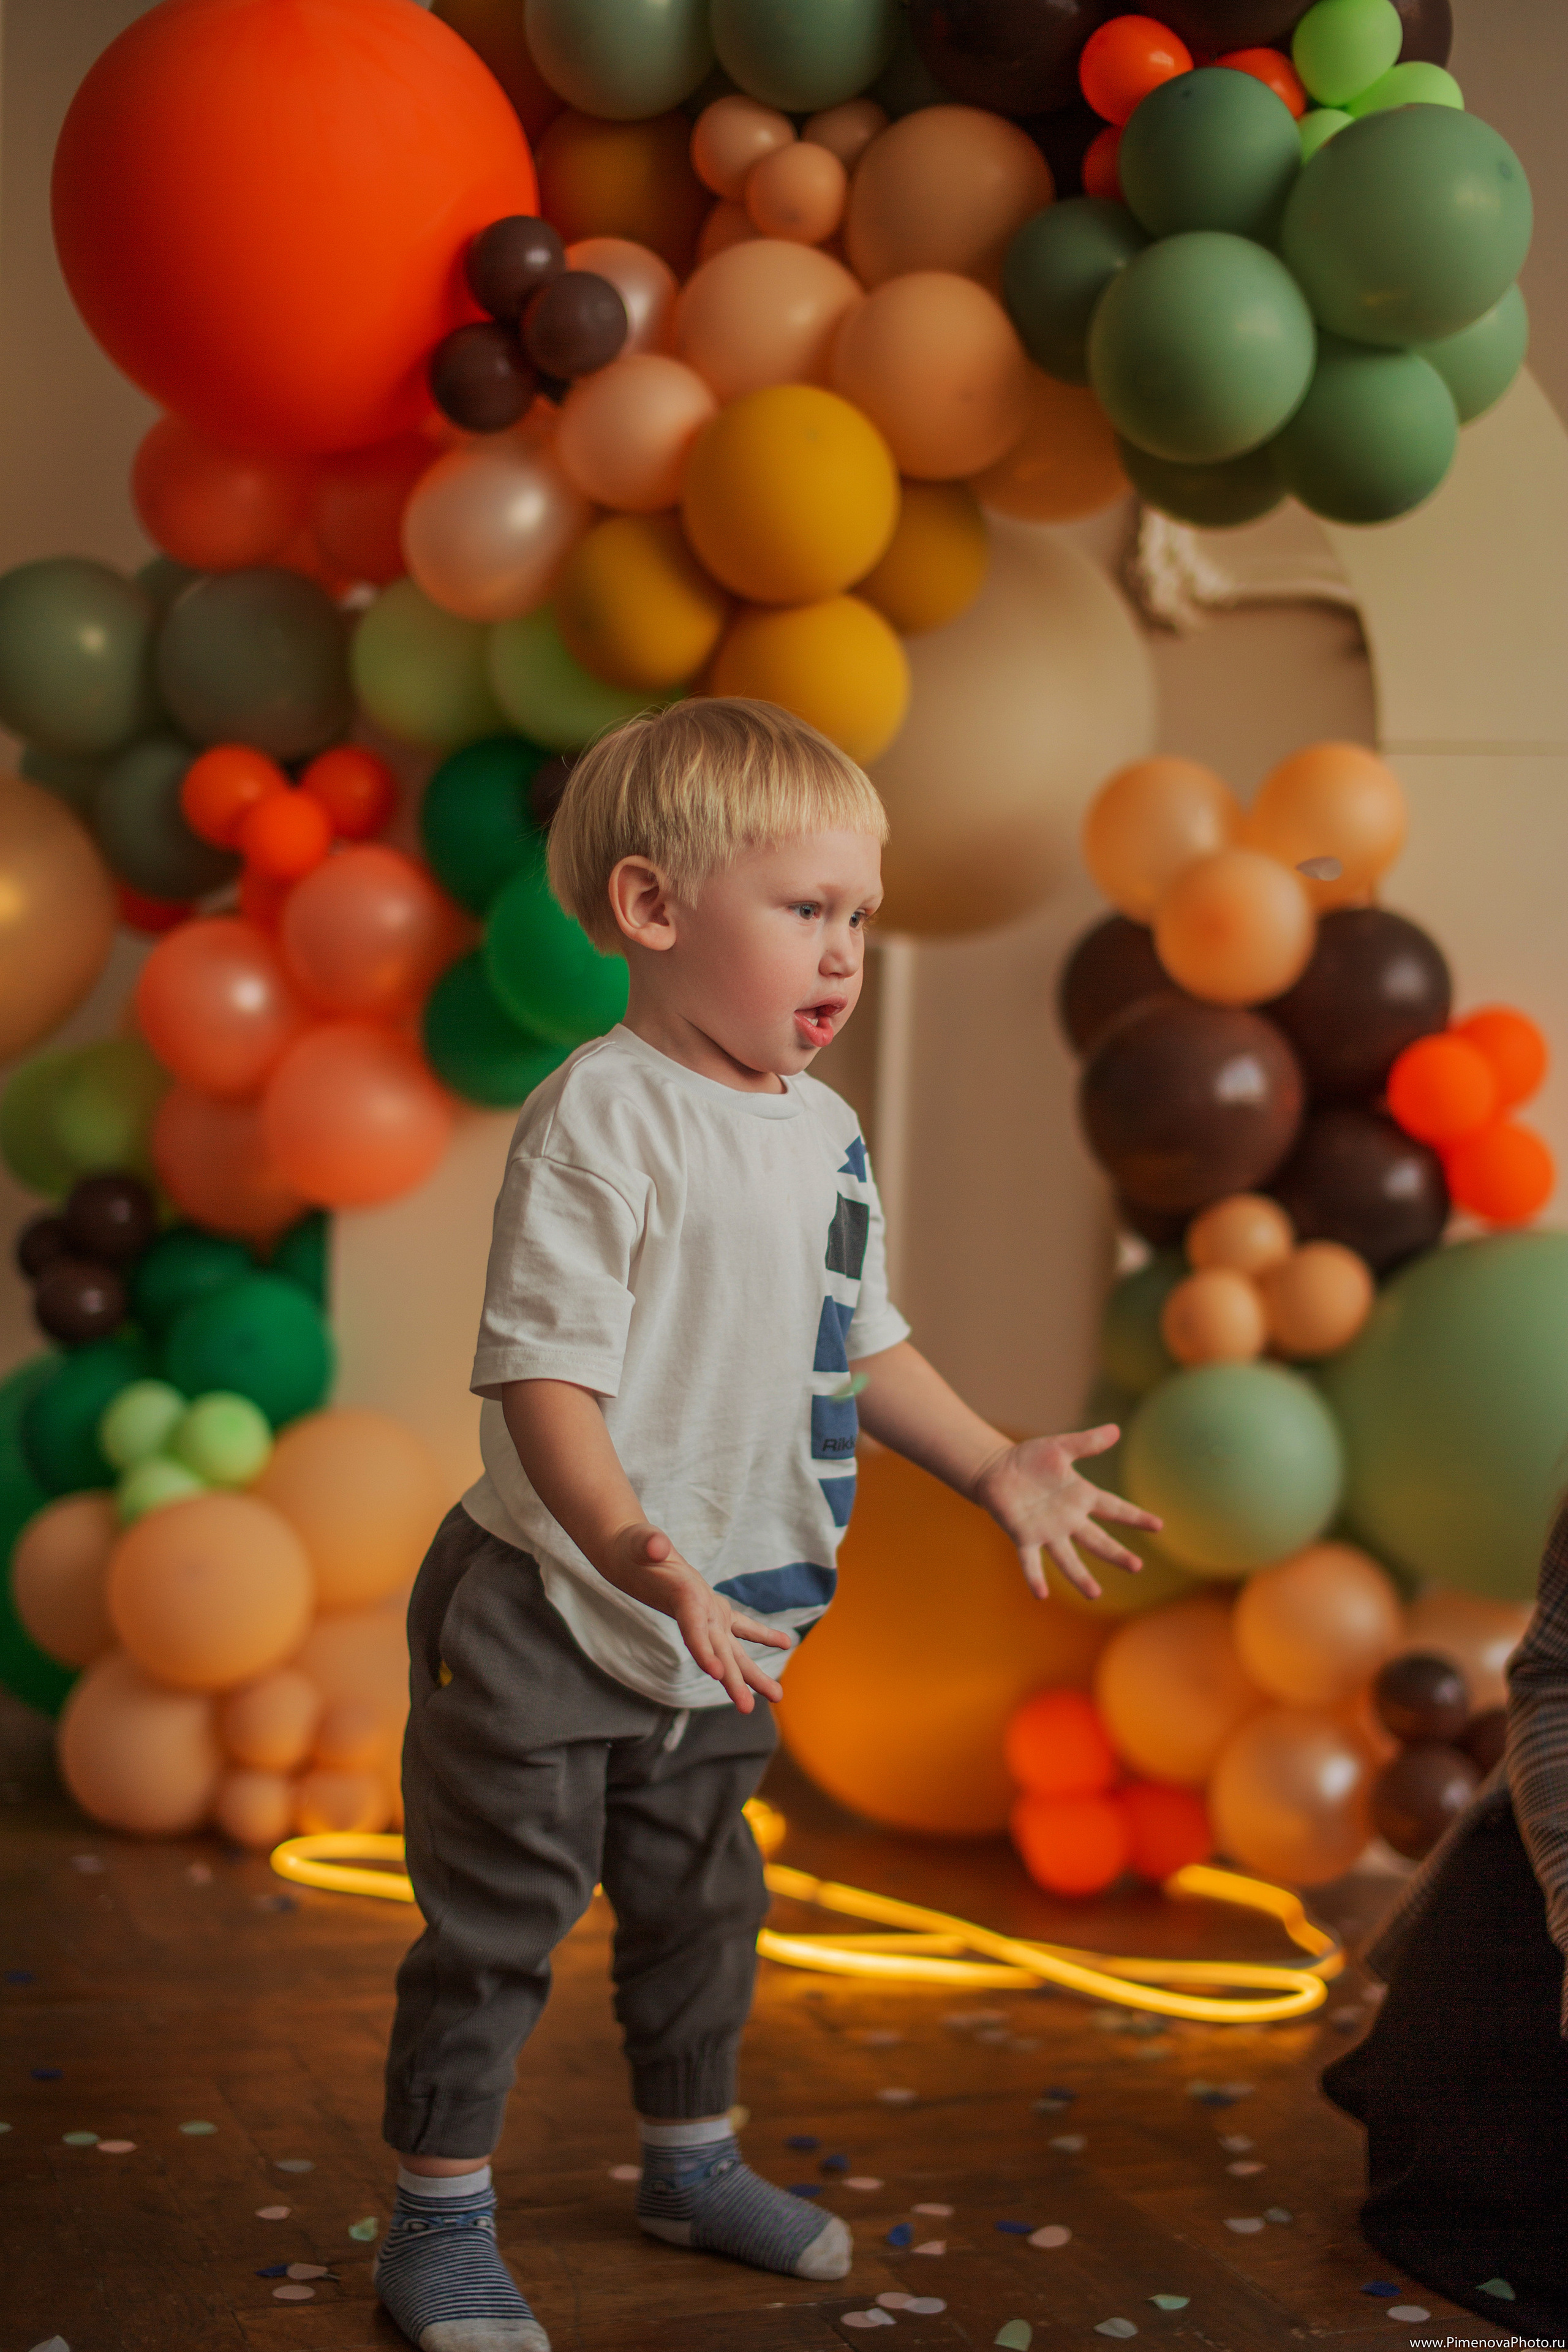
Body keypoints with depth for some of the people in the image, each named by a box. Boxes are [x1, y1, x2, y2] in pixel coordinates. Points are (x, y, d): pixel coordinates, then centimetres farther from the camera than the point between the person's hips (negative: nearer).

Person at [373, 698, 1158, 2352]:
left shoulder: (823, 1132, 5)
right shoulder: (601, 1120, -21)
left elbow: (857, 1341, 18)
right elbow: (541, 1368, -27)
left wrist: (994, 1467, 15)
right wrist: (630, 1549, -40)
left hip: (720, 1632, 8)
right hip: (546, 1617, -7)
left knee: (698, 1903, 22)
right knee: (497, 1921, 4)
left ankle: (692, 2161, 41)